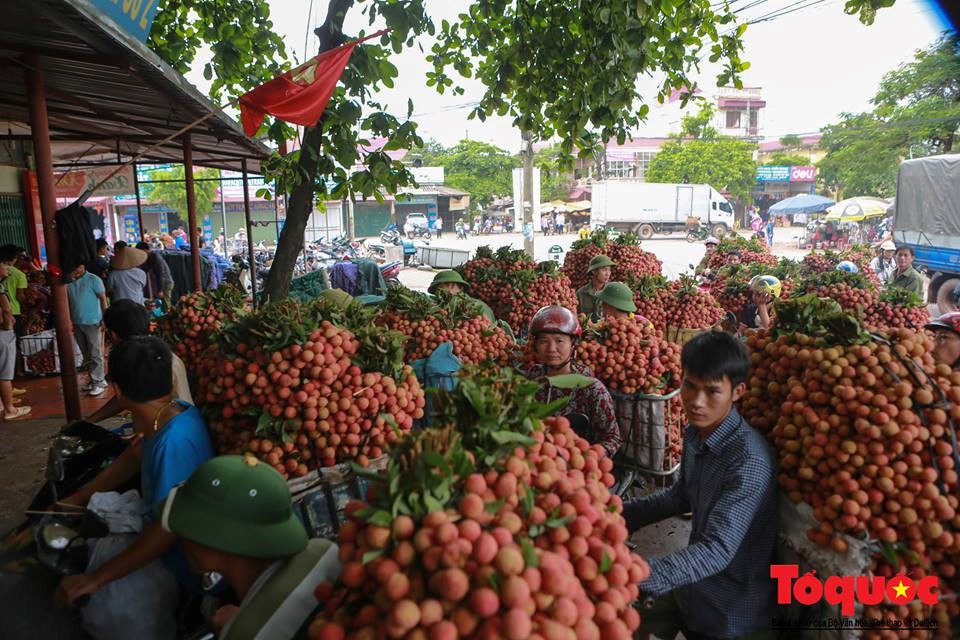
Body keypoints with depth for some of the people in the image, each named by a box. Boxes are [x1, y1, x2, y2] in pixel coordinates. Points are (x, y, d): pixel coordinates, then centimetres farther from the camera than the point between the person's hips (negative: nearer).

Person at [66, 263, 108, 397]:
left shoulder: (94, 279, -5)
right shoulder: (69, 282, 10)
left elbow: (103, 298, -8)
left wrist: (105, 318, -13)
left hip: (92, 322, -6)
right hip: (77, 323, 6)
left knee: (95, 354, -3)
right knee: (87, 355, 11)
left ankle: (98, 383, 0)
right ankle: (94, 380, 19)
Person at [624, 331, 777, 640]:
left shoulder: (750, 460, -29)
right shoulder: (695, 433, -5)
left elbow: (718, 550, -33)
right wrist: (623, 514, 2)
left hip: (732, 613, -6)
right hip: (696, 587, 6)